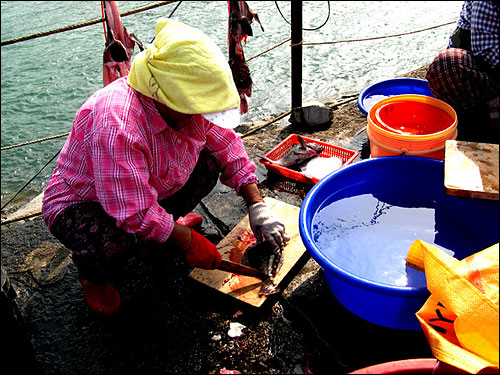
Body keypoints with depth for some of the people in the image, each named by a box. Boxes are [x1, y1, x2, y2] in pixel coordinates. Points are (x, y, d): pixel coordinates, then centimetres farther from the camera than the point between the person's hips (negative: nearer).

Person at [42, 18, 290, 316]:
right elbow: (136, 215, -37)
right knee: (120, 239, -38)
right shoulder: (116, 127, -40)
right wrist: (189, 242, -24)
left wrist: (257, 206, -10)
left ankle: (166, 226, 13)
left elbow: (227, 146, -2)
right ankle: (94, 271, 0)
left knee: (208, 163, -9)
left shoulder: (189, 103, -16)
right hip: (79, 204, -6)